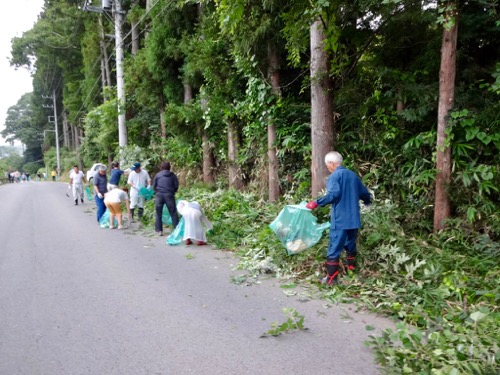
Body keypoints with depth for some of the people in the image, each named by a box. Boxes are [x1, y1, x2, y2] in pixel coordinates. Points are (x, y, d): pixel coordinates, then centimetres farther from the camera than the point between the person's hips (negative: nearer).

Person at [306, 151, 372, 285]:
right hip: (353, 219, 7)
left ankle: (331, 278, -1)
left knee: (334, 249, -3)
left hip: (340, 220, -7)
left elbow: (333, 194, -26)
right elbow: (365, 193, 21)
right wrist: (367, 201, 43)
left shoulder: (335, 176, -9)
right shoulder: (353, 175, 14)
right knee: (351, 246, 19)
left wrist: (317, 203, -21)